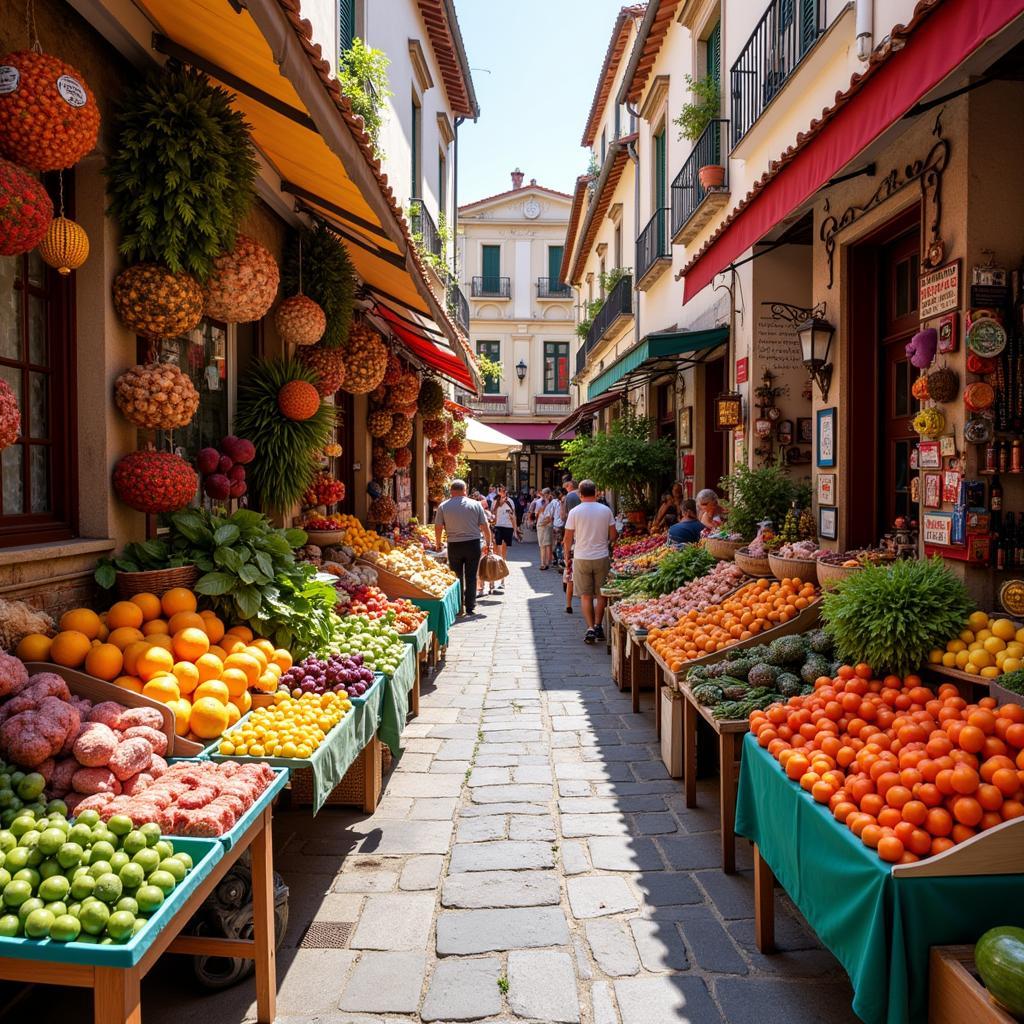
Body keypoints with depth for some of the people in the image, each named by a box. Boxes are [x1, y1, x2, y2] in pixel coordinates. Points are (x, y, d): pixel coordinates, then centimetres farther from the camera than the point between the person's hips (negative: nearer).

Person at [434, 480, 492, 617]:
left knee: (457, 578, 11)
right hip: (473, 544, 0)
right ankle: (470, 607, 8)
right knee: (471, 577, 7)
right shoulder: (475, 504, -2)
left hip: (454, 545, 0)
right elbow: (485, 527, 0)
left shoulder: (443, 506, -2)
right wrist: (488, 543, 12)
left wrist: (438, 544, 14)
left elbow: (438, 528, -1)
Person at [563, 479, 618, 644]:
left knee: (586, 595, 6)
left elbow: (568, 538, -4)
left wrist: (568, 553, 11)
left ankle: (590, 628, -1)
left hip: (581, 558, -1)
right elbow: (613, 535, 2)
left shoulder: (575, 512, -6)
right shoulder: (606, 510, -1)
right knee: (601, 594, 13)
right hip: (602, 557, 1)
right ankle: (598, 626, 12)